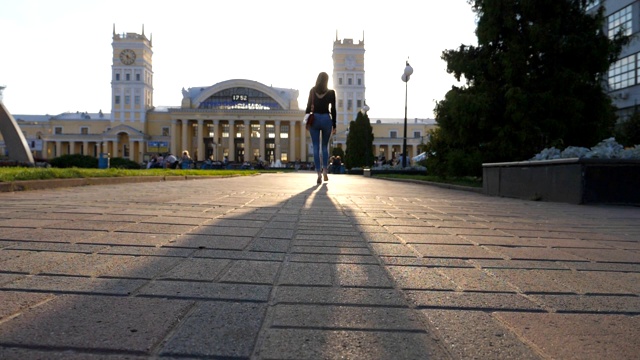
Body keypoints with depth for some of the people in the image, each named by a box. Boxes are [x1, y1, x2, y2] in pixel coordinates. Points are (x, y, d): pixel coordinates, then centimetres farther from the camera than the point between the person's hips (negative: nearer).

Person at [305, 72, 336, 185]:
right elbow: (333, 110, 0)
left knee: (316, 148, 0)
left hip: (314, 119, 0)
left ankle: (319, 174, -8)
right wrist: (334, 125, 4)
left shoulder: (312, 91, 6)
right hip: (326, 119, 0)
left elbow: (308, 107, 5)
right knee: (325, 147, 15)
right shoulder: (331, 92, 2)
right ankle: (324, 171, 6)